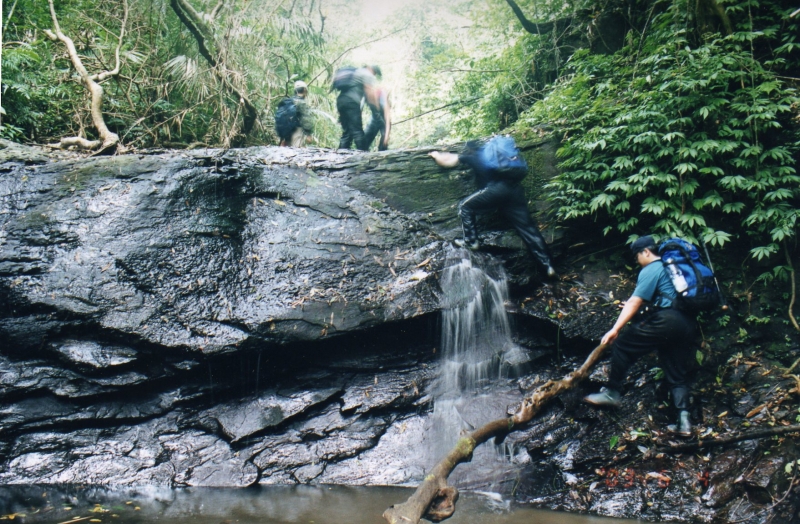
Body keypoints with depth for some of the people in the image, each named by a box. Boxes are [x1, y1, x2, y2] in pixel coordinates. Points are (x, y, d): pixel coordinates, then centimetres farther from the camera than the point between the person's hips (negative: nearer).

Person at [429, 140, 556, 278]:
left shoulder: (470, 156, 19)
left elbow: (446, 161, 29)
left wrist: (436, 154, 51)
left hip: (496, 189, -6)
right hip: (515, 188, 6)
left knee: (465, 207, 17)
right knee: (528, 228, 5)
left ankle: (470, 242, 14)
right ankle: (548, 265, 1)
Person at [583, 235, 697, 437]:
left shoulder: (651, 270, -1)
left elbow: (634, 302, -9)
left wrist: (615, 329, -11)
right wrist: (641, 308, 40)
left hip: (665, 321, -9)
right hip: (687, 325, 9)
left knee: (622, 345, 4)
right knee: (678, 374, 10)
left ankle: (612, 392, 8)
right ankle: (684, 421, -2)